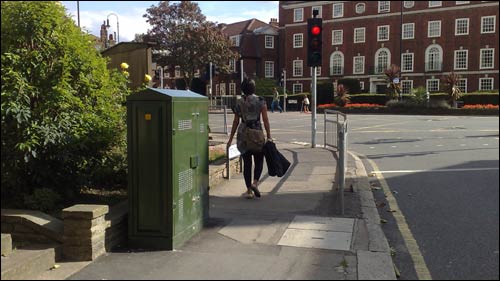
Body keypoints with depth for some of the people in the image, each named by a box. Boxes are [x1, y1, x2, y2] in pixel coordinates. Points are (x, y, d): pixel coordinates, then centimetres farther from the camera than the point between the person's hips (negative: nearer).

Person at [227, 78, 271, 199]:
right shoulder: (260, 101, -2)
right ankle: (255, 182, -10)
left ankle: (249, 190, 10)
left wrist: (231, 138, 12)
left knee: (247, 162, 8)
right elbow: (265, 120, -6)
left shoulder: (239, 103, 3)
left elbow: (236, 122, 5)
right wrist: (269, 136, -2)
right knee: (259, 160, 12)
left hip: (243, 134, 2)